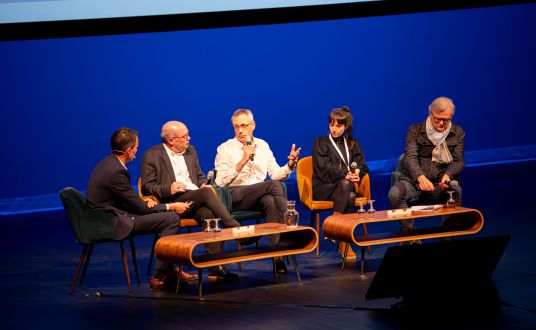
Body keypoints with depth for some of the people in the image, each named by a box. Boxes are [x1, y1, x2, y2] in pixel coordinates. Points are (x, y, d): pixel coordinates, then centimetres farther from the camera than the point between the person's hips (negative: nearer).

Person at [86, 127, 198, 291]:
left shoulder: (108, 163, 8)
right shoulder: (116, 171, -22)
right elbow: (139, 207, -14)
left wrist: (144, 202, 0)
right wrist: (171, 207, -3)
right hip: (113, 223, -10)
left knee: (168, 216, 18)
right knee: (172, 218, -13)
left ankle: (168, 269, 22)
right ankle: (159, 277, -7)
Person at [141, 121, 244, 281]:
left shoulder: (190, 151, 22)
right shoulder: (151, 156, 4)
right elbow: (146, 186, 0)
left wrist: (203, 184, 6)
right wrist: (168, 189, -17)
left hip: (197, 199, 5)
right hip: (174, 202, -5)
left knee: (207, 213, -31)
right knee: (206, 194, -32)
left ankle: (215, 267, -36)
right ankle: (236, 229, -30)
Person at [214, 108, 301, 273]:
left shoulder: (262, 145, 20)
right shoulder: (225, 148, 7)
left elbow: (275, 174, 16)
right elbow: (221, 182, -5)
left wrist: (290, 165, -4)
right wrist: (242, 162, -13)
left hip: (261, 195, 4)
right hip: (236, 195, -3)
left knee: (271, 202, -35)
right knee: (274, 185, -30)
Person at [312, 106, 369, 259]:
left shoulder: (352, 144, 23)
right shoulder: (320, 143, 8)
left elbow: (362, 166, 11)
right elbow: (323, 170, -6)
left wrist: (357, 173, -14)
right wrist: (345, 175, -18)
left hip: (347, 184, 3)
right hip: (324, 187, -3)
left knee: (350, 193, -36)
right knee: (345, 185, -38)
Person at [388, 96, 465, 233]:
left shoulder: (458, 133, 10)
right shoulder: (415, 131, 5)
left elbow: (458, 161, 5)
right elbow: (410, 157, -7)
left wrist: (448, 175, -20)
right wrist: (420, 177, -29)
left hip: (441, 183, 0)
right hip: (415, 181, 0)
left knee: (455, 190, -35)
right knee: (395, 193, -31)